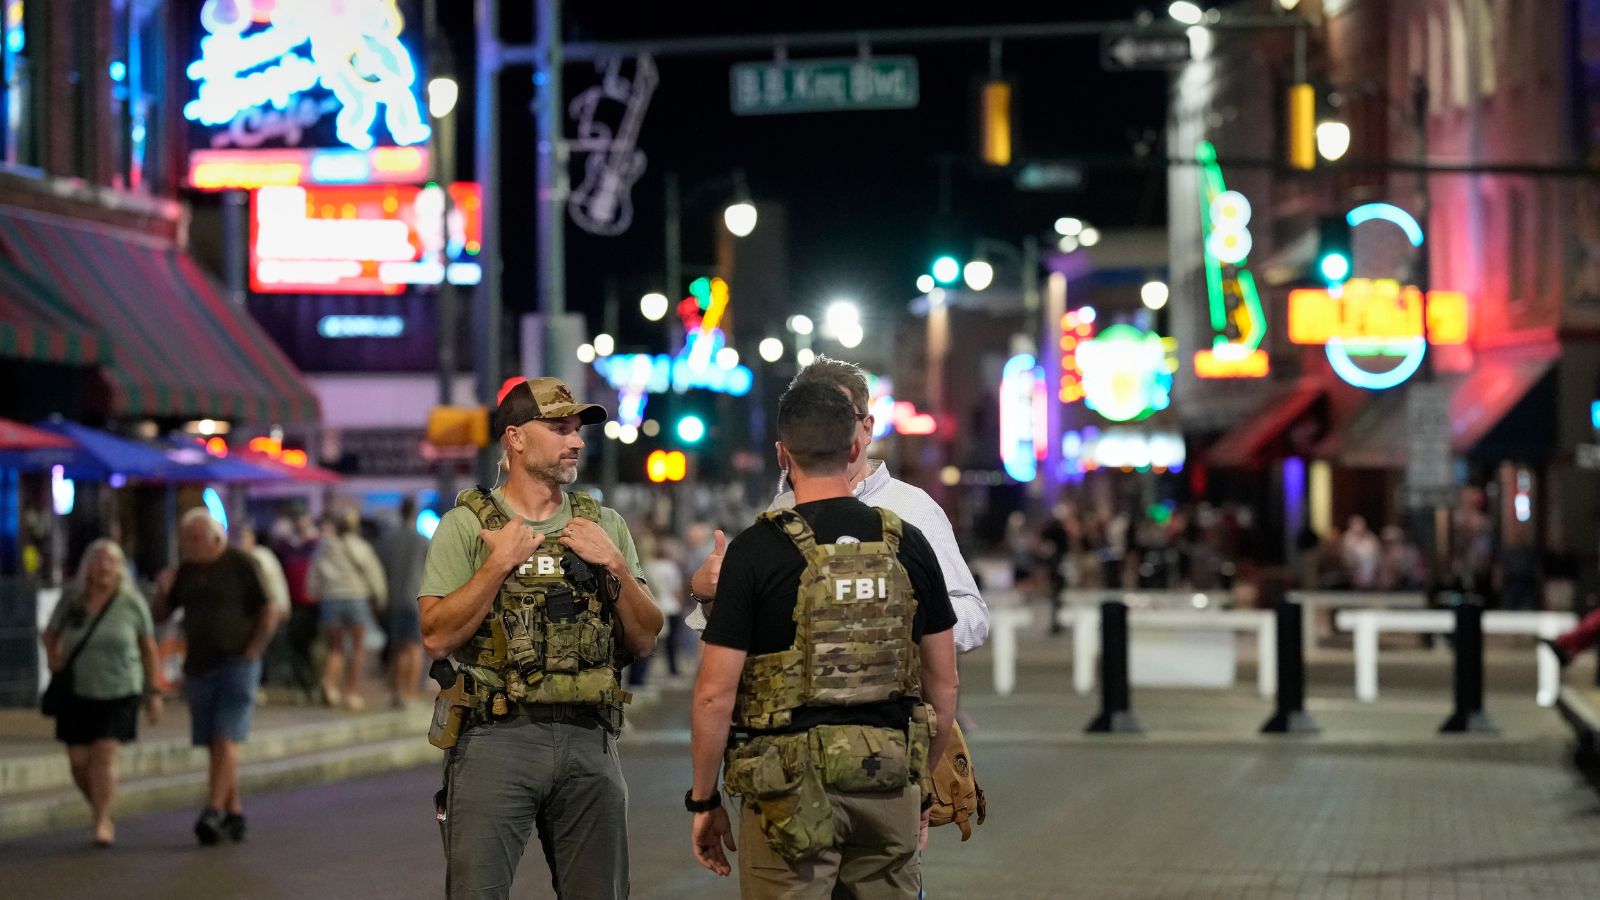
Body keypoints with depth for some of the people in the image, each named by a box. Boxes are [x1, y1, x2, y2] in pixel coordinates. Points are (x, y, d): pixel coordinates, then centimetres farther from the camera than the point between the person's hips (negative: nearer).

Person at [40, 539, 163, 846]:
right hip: (77, 693, 2)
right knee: (79, 760, 3)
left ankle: (101, 822, -4)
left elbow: (148, 647, 3)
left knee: (104, 754, -12)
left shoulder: (132, 603, -6)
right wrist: (53, 656, -9)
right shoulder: (71, 601, -3)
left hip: (119, 693, -2)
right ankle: (99, 809, 27)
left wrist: (153, 692, 3)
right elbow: (49, 635, 13)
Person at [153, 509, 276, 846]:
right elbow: (161, 615, 15)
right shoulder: (186, 571, 10)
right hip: (198, 667, 6)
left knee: (225, 740, -13)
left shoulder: (240, 565, -5)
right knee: (216, 745, 8)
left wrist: (252, 652, -11)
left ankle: (214, 811, -19)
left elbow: (268, 612, -5)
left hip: (236, 664, -6)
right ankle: (234, 812, 16)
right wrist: (163, 592, -5)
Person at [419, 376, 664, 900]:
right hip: (494, 738, -3)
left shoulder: (604, 526, 13)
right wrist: (500, 563, -11)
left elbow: (644, 641, 9)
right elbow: (438, 638, -7)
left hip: (589, 738, 3)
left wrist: (614, 565, -4)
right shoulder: (466, 525, 2)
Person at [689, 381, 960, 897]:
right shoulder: (908, 545, 4)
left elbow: (716, 694, -9)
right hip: (889, 785, 4)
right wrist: (922, 782, 21)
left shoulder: (755, 551, -8)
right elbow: (943, 685, 9)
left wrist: (704, 800, 2)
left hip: (792, 789, -4)